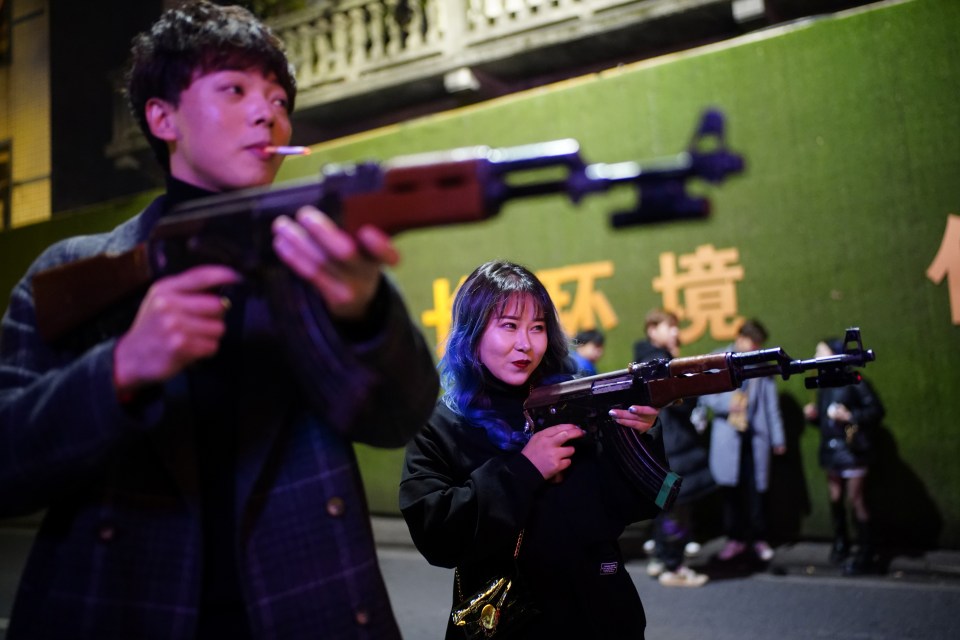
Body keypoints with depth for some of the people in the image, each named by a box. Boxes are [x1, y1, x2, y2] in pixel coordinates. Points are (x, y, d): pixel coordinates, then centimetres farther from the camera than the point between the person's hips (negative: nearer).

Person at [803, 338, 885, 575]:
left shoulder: (854, 382, -11)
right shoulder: (824, 386, 12)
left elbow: (876, 410, -13)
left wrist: (850, 416, -22)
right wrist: (813, 415, 0)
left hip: (852, 450, -7)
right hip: (831, 450, 7)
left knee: (855, 499, -4)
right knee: (835, 498, 12)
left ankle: (866, 553, 6)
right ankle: (840, 544, 26)